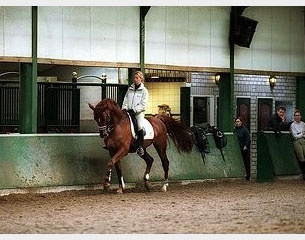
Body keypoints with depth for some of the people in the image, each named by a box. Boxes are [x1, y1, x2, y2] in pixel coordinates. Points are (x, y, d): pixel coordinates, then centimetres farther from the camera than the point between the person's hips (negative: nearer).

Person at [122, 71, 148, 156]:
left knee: (139, 126, -26)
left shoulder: (144, 90, 2)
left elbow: (143, 104, -5)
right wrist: (124, 108, -2)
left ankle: (140, 147, -21)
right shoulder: (130, 89, 15)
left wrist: (134, 110, -15)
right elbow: (125, 100, 17)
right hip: (128, 111, 5)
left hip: (139, 112, -5)